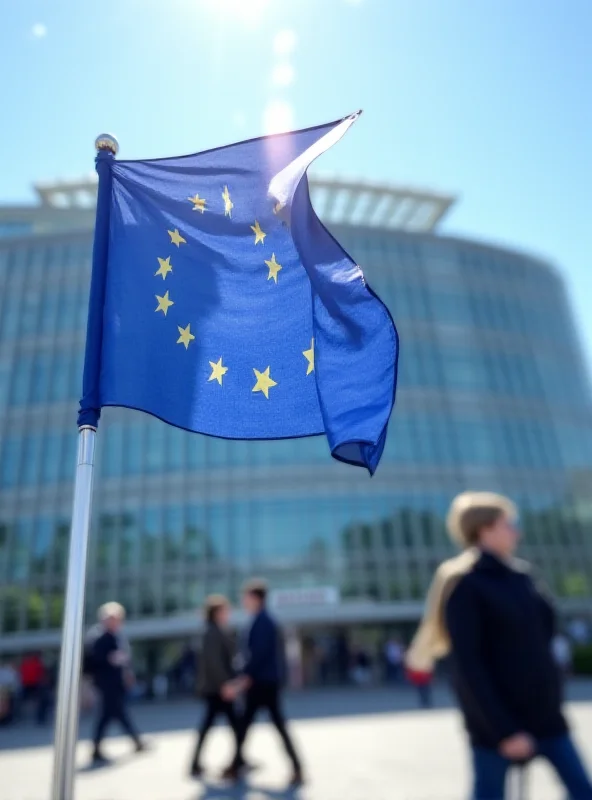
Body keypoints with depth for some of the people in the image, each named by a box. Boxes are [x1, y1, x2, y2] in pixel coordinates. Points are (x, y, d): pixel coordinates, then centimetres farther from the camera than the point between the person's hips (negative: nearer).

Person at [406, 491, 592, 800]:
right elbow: (467, 665, -18)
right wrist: (504, 730, -18)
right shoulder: (465, 585, -16)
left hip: (544, 711, 7)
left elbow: (544, 628, 16)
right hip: (495, 717, -7)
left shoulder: (521, 574, 6)